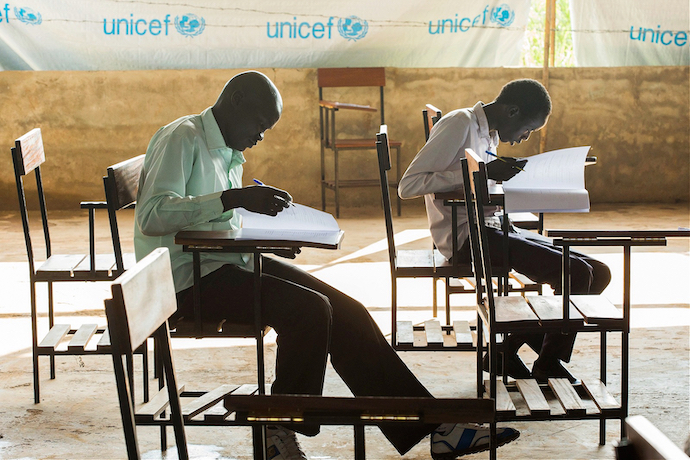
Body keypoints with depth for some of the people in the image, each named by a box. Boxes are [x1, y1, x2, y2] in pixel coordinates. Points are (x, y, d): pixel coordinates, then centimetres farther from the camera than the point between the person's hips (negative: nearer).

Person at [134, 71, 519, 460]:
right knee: (308, 309, -27)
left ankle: (432, 425, -8)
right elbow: (152, 216, -21)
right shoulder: (182, 138, -7)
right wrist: (235, 198, -29)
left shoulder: (229, 153, 21)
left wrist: (260, 207, 3)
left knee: (346, 312, -7)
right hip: (189, 276, -9)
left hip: (229, 264, 9)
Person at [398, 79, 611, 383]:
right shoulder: (459, 124, -9)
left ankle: (509, 349, 2)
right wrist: (482, 172, -21)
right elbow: (408, 185, -18)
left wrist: (502, 173, 8)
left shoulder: (489, 134, 20)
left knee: (597, 274, -1)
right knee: (576, 273, -20)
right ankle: (547, 366, -1)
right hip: (464, 236, -10)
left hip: (490, 229, 10)